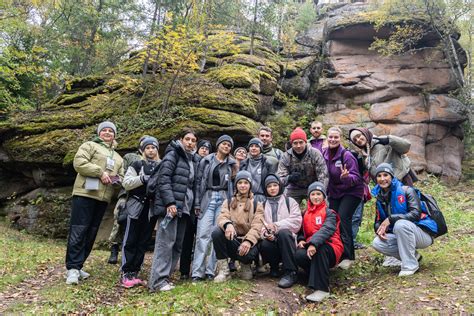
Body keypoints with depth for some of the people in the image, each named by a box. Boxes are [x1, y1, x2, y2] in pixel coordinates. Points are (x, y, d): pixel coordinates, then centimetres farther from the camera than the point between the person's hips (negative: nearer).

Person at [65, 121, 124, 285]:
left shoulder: (118, 158, 25)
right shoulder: (90, 146, 6)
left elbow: (121, 177, 25)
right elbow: (79, 162, -10)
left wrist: (116, 180, 1)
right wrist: (100, 172, -16)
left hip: (103, 198, 7)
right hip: (85, 194, -7)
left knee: (91, 233, 9)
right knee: (78, 231, -8)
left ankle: (77, 266, 17)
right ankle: (72, 268, -4)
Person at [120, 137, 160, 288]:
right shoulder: (137, 165, 3)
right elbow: (126, 183, -5)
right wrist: (142, 179, -17)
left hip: (152, 208, 3)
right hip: (136, 206, -3)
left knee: (144, 241, 7)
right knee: (131, 241, -1)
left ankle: (134, 272, 15)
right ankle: (125, 273, 4)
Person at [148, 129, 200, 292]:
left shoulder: (194, 159, 18)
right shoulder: (173, 154, -4)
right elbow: (163, 179, -13)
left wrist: (195, 205, 13)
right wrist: (170, 202, -20)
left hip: (184, 207, 8)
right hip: (170, 205, -8)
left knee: (178, 244, 8)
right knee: (166, 242, -9)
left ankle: (165, 276, 16)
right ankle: (158, 280, -5)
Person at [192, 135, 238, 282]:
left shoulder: (231, 164, 12)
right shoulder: (206, 161, 7)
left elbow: (232, 185, 12)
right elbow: (199, 181, 4)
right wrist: (197, 203, -3)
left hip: (223, 200, 2)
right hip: (208, 198, -2)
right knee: (203, 234, -10)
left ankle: (211, 270, 6)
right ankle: (198, 271, -8)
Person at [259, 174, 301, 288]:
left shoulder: (290, 201, 11)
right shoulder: (263, 205, 18)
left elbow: (296, 221, -4)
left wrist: (276, 226, -15)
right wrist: (265, 232, -19)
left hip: (287, 237, -1)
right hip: (271, 240, 1)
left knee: (283, 232, -35)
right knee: (264, 245, -33)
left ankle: (291, 272, -27)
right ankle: (274, 265, 2)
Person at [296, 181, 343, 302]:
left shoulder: (329, 213, 1)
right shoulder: (305, 214, 18)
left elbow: (327, 229, -18)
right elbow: (302, 231, 20)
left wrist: (314, 243, -35)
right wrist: (301, 240, -7)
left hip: (330, 249, -3)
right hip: (310, 246, 4)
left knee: (320, 248, -39)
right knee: (299, 255, -30)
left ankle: (322, 288, -35)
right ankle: (316, 275, -6)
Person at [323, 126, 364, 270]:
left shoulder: (346, 155, -20)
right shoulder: (324, 153, -2)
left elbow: (356, 177, -22)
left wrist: (346, 177, -42)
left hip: (351, 192, -6)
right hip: (334, 192, 6)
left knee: (343, 218, -18)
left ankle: (348, 256, -10)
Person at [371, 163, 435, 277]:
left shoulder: (406, 190, -11)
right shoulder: (380, 198, 7)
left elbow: (416, 214, -23)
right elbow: (378, 221, 8)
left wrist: (390, 219, -27)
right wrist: (379, 229, -16)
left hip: (423, 234, -6)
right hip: (400, 236, 6)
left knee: (401, 224, -36)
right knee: (377, 243, -19)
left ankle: (410, 265, -22)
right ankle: (413, 256, 1)